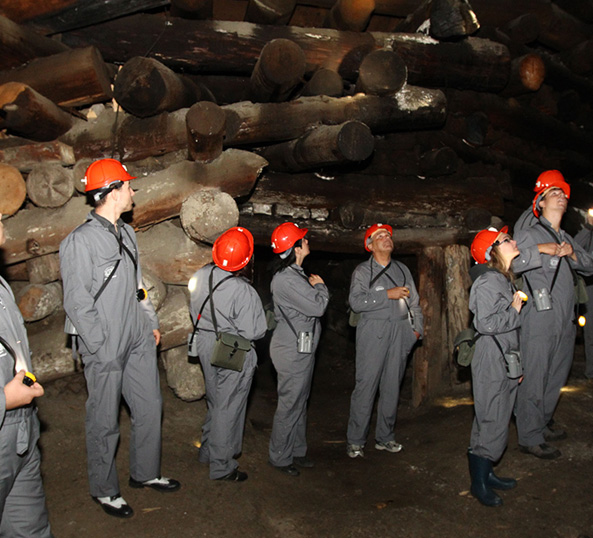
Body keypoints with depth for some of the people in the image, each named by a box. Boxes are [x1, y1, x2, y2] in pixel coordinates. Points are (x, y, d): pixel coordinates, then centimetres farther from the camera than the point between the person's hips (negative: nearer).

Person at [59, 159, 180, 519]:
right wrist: (103, 350, -16)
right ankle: (105, 490, 27)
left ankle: (145, 473, 36)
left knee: (150, 407, 16)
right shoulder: (81, 242, -16)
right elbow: (78, 304, -16)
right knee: (105, 423, 7)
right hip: (107, 350, -8)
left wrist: (151, 323, 15)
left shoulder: (127, 233, 9)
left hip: (138, 341, 8)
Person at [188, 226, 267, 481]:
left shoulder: (201, 276, -6)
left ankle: (208, 450, 39)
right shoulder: (243, 291, -27)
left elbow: (195, 312, 7)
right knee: (228, 408, 6)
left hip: (205, 346, 7)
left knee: (215, 401, 24)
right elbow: (253, 331, -21)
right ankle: (221, 466, 18)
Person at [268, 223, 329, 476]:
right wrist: (321, 286, -5)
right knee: (289, 405, 0)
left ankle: (297, 451, 31)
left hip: (302, 349, 11)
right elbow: (317, 306, -21)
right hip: (292, 351, -11)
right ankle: (280, 458, 14)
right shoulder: (286, 279, -23)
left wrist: (316, 287, 1)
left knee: (299, 402, 18)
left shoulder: (295, 274, 12)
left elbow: (311, 304, 18)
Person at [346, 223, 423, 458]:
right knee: (366, 385, -6)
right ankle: (355, 441, 2)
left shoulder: (403, 270, 18)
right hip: (373, 332, -4)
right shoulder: (362, 271, 3)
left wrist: (417, 328, 8)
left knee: (392, 385, 7)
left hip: (399, 332, 4)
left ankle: (385, 437, 18)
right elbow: (356, 301, -12)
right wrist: (388, 294, -14)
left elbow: (414, 302, 19)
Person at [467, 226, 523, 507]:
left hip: (505, 362, 10)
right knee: (493, 424, -3)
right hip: (491, 364, -10)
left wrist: (516, 363, 18)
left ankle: (485, 473, 27)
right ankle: (479, 482, 9)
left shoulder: (504, 280, 15)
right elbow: (486, 323, -25)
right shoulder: (488, 281, -16)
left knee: (493, 422, 16)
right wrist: (515, 311, -11)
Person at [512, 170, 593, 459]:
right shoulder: (529, 234, -3)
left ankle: (543, 424, 30)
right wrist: (541, 249, -17)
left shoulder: (566, 238, 20)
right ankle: (530, 438, 3)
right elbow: (509, 261, -16)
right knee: (534, 379, -5)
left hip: (565, 321, 8)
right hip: (540, 320, -8)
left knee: (556, 378, 15)